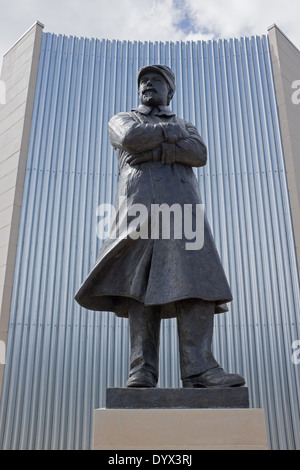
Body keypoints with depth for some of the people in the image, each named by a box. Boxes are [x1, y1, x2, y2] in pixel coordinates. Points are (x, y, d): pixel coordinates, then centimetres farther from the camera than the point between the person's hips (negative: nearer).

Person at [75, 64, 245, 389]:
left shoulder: (186, 127, 31)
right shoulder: (121, 120, 26)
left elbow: (199, 154, 6)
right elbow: (131, 137, -1)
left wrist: (155, 149, -4)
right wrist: (173, 130, 9)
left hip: (181, 204, 2)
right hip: (138, 204, -2)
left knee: (195, 279, -15)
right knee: (140, 285, -13)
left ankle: (198, 368, -18)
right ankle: (142, 371, -13)